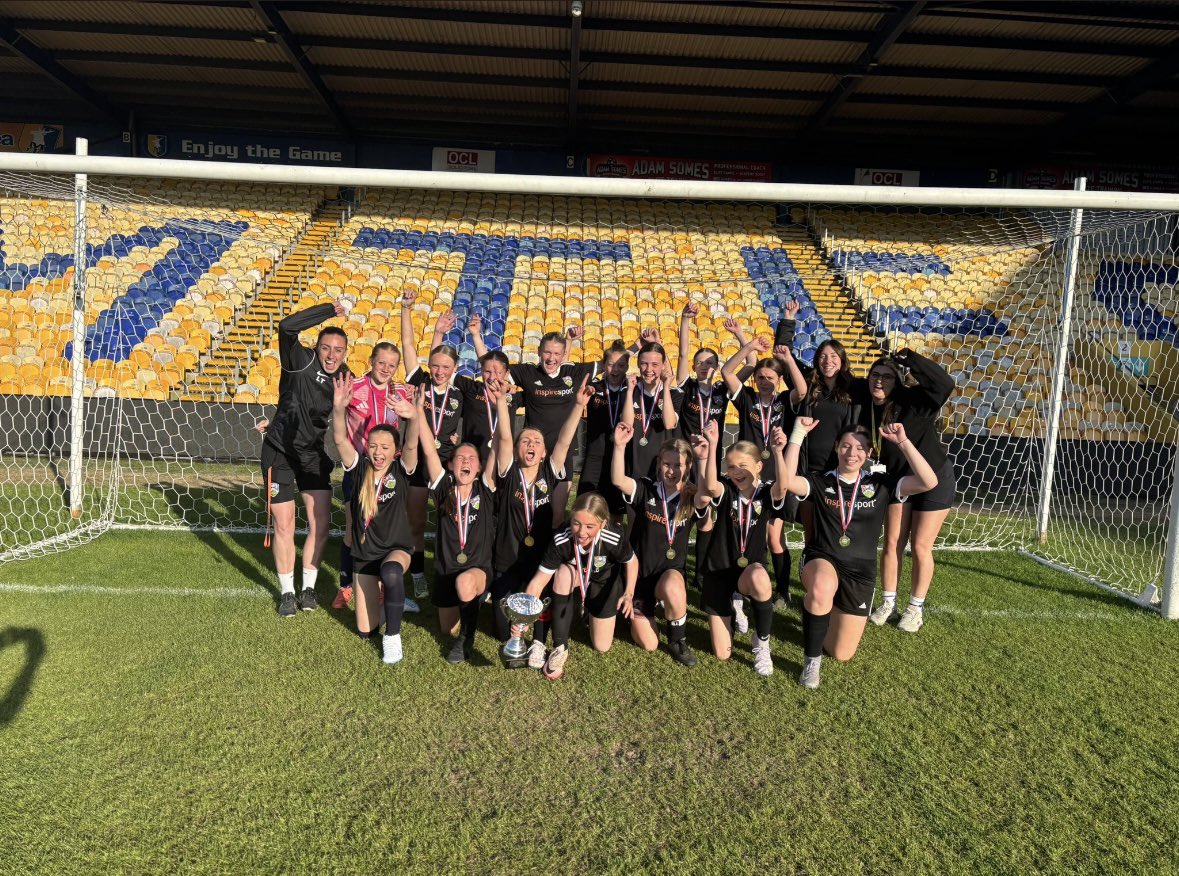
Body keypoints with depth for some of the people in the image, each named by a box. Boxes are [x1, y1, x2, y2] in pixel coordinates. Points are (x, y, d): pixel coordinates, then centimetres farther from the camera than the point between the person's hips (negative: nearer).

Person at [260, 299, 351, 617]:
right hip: (280, 452, -3)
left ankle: (308, 587, 17)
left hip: (314, 455, 4)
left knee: (321, 524, -2)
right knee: (284, 526, 0)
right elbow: (287, 327, -30)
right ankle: (287, 592, 17)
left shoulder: (346, 379, -2)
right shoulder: (301, 361, -14)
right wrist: (331, 310, -26)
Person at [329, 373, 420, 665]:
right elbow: (341, 439, -22)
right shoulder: (360, 469, -7)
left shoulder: (400, 471, -10)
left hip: (396, 548, -3)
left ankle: (393, 637, -21)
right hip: (365, 553, 3)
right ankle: (378, 592, 39)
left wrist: (413, 418, -52)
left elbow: (411, 445, -30)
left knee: (391, 572, -40)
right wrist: (339, 408, -40)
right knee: (365, 630, 5)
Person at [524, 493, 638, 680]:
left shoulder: (614, 538, -38)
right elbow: (539, 581, -33)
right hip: (576, 574, 0)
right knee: (564, 573, -38)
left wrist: (628, 594, -25)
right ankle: (560, 649, -24)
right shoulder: (561, 541, -36)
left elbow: (632, 561, -15)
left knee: (601, 647, -2)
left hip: (606, 579, 0)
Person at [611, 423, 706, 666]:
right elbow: (618, 480, -27)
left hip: (671, 570, -1)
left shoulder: (692, 497, -7)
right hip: (639, 571, 1)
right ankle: (636, 612, 37)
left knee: (672, 589, -39)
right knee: (648, 644, 0)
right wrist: (620, 446, -41)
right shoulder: (646, 489, -8)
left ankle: (678, 640, -8)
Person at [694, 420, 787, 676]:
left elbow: (783, 486, -32)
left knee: (759, 579, -42)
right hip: (718, 569, 0)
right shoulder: (725, 489, -8)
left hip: (751, 568, 0)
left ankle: (762, 642, -12)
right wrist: (712, 446, -44)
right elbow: (710, 486, -33)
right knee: (722, 654, 1)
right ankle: (732, 605, 35)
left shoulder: (766, 492, -7)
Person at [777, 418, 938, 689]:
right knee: (822, 588, -42)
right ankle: (811, 659, -17)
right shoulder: (820, 481, 1)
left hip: (860, 571, 2)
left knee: (841, 654, 2)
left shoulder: (880, 484, 4)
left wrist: (902, 442, -16)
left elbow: (929, 483, -9)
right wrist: (798, 434, -20)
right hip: (821, 559, -2)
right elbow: (788, 481, -20)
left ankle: (835, 610, 38)